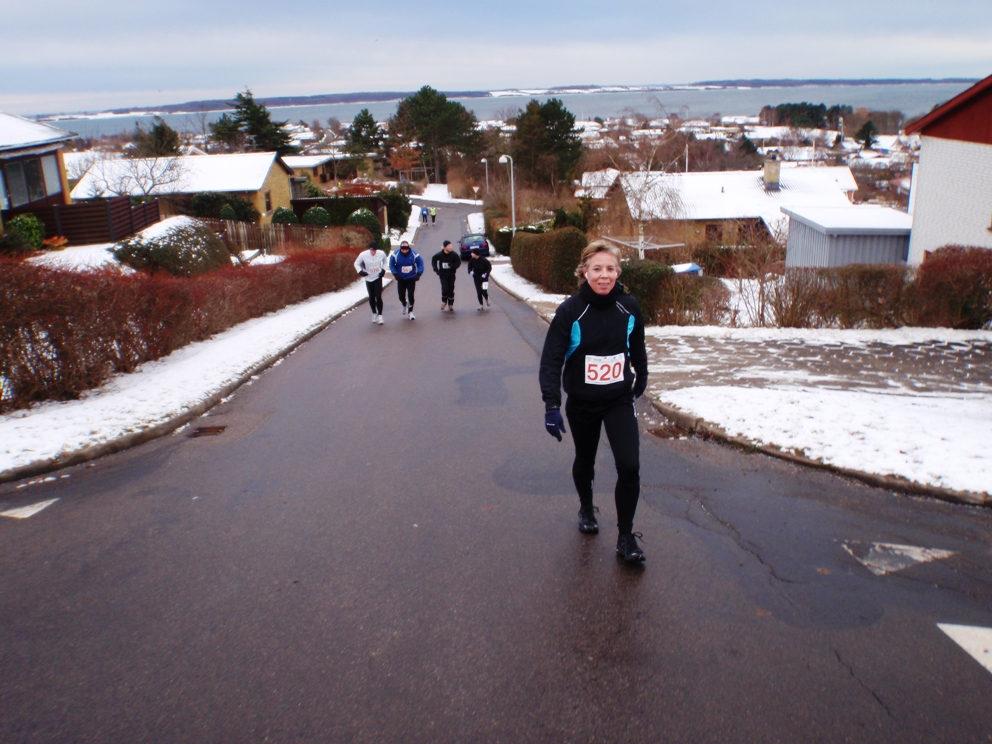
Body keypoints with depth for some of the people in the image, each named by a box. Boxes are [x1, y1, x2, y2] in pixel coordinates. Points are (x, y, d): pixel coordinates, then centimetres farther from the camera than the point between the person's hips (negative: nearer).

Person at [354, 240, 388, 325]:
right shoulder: (363, 255, -19)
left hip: (378, 278, -1)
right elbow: (356, 263, -2)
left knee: (378, 297, -9)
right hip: (368, 279, 1)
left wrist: (383, 269, -4)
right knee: (371, 297, 11)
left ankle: (380, 315, 2)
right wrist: (360, 271, -19)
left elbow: (385, 260, 8)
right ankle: (374, 314, 31)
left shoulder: (381, 253, -16)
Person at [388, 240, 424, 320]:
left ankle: (410, 312, 13)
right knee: (401, 296, 4)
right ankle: (405, 306, 40)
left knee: (411, 295, -7)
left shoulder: (414, 254, -17)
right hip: (401, 279, 1)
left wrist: (418, 274, -20)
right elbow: (391, 265, -5)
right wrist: (395, 274, -18)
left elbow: (420, 264, -7)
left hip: (411, 278, -1)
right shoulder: (395, 254, -16)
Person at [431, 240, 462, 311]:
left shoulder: (454, 254, -10)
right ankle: (444, 302, 14)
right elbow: (433, 260, 6)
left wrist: (453, 266, -23)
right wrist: (436, 269, -1)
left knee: (451, 290, 6)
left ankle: (450, 305, 20)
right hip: (443, 275, -1)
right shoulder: (439, 254, -10)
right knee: (444, 289, -12)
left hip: (451, 275, 1)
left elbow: (458, 262, -3)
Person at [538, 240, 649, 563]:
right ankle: (586, 508, 49)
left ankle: (626, 536, 7)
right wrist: (551, 405, -25)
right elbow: (551, 360, -17)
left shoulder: (629, 307, -7)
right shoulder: (570, 310, -17)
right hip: (582, 403, -1)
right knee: (585, 460, 19)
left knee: (629, 466, -11)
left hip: (620, 400, 1)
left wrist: (641, 377, 26)